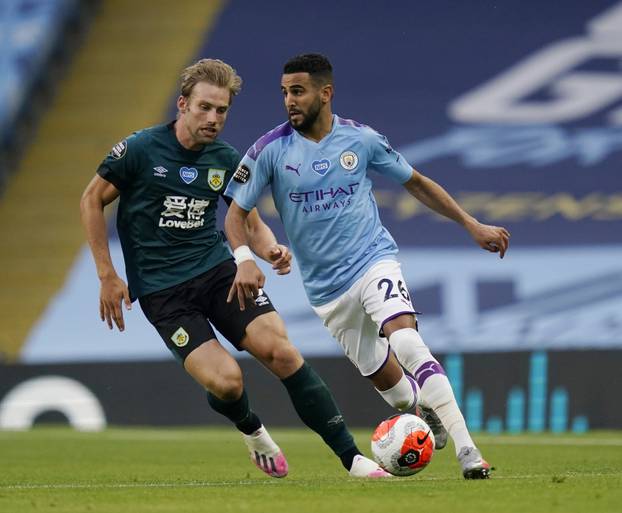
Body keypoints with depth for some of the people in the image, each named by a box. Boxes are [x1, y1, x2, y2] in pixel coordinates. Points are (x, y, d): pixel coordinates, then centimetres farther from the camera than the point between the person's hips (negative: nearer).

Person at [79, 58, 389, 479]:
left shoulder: (226, 160, 3)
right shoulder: (141, 149, -8)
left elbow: (251, 225, 12)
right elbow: (92, 200, 2)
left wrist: (271, 249, -12)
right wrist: (108, 276, -2)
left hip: (218, 269, 3)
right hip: (161, 290, -3)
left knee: (281, 352, -18)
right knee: (226, 381, -21)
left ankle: (351, 456, -12)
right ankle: (253, 432, 16)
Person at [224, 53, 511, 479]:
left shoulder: (361, 139, -3)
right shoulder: (270, 149, -6)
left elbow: (416, 183, 10)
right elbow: (237, 211, 0)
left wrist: (473, 225, 8)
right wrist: (244, 259, -20)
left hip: (374, 259, -2)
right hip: (326, 288, 2)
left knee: (405, 342, -26)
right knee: (383, 377, 5)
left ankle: (467, 450, -29)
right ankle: (428, 419, 38)